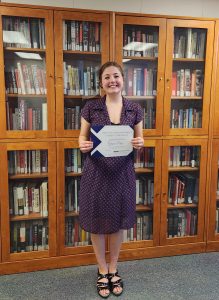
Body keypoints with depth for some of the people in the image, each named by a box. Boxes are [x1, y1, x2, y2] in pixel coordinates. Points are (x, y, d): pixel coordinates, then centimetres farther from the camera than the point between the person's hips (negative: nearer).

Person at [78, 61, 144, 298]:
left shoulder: (134, 109, 2)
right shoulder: (90, 107, -3)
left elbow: (139, 140, 8)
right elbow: (82, 138, 3)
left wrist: (140, 144, -15)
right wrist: (83, 145, -19)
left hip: (122, 172, 1)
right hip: (96, 171, -1)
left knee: (118, 222, 13)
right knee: (96, 222, 9)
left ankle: (113, 270, 36)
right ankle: (102, 271, 32)